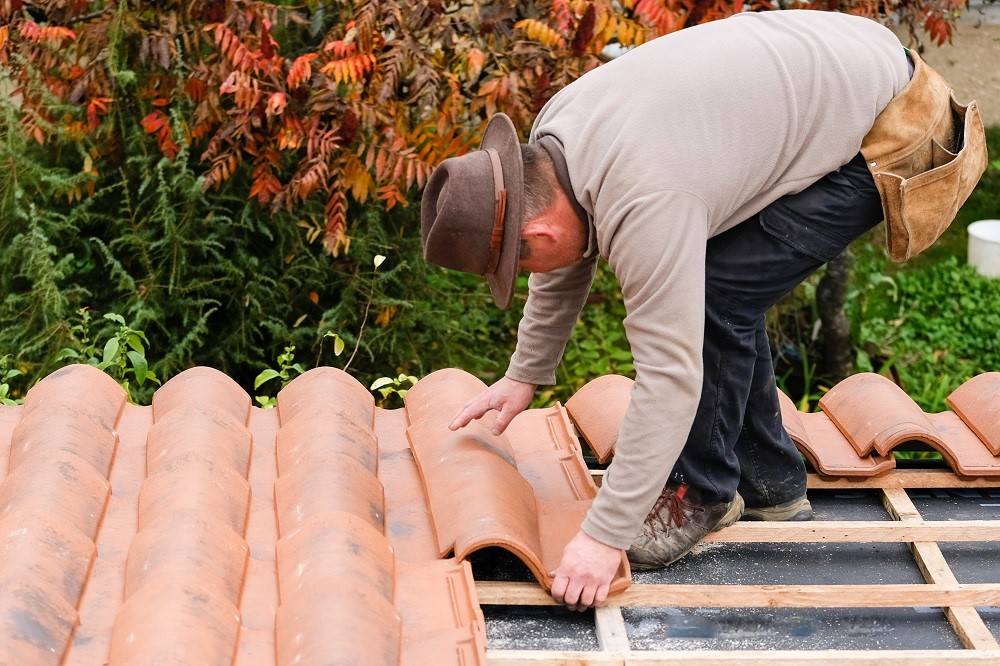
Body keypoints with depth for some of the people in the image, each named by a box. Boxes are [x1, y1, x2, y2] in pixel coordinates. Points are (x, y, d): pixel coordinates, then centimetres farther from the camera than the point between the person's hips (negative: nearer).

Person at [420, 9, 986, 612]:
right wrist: (524, 377, 24)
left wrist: (604, 536, -27)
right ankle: (771, 486, 23)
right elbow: (567, 267, 16)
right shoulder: (552, 133, -4)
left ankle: (703, 497, 3)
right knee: (720, 293, 11)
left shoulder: (645, 204, -32)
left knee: (714, 300, -14)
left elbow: (670, 374, -31)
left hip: (880, 145, -10)